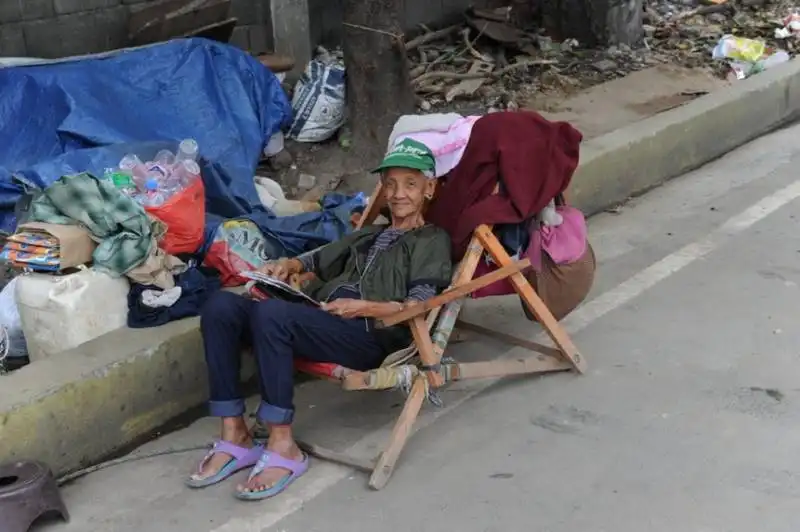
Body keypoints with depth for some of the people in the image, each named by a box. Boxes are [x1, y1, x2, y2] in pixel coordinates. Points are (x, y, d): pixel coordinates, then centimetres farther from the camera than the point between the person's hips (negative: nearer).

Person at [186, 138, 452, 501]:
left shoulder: (432, 240, 14)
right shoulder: (367, 235, 35)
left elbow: (420, 306, -1)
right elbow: (318, 261, 37)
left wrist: (363, 308, -14)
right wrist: (288, 265, 14)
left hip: (371, 333, -7)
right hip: (321, 320, 7)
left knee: (272, 312, -34)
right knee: (221, 305, -17)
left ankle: (283, 446, -29)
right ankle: (235, 435, -19)